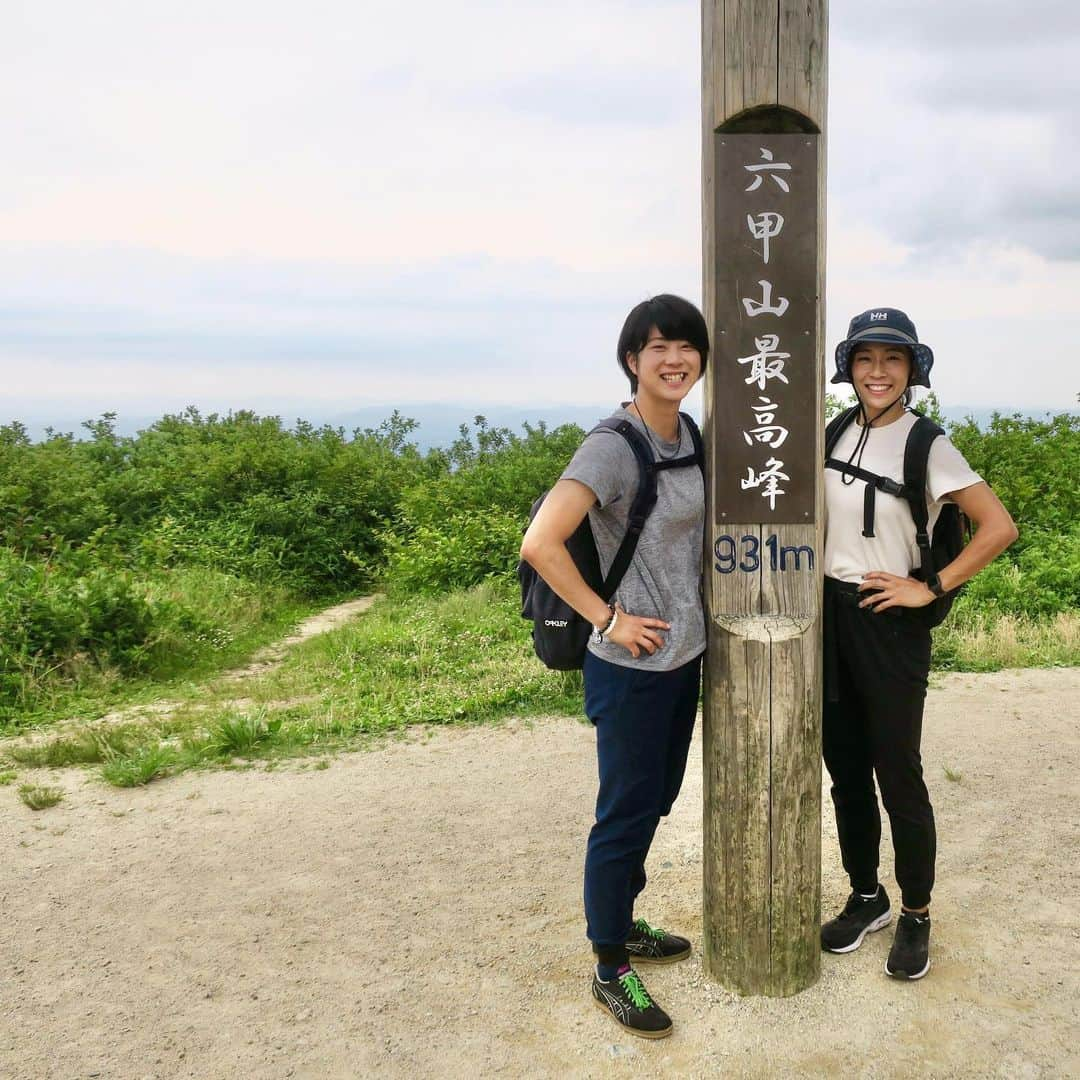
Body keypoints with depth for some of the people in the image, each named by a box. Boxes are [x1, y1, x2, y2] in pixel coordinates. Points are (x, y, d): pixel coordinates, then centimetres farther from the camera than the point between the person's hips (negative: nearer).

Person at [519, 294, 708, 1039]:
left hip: (685, 655, 8)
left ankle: (624, 922, 41)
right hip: (633, 666, -8)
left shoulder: (687, 435, 4)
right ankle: (610, 969, 24)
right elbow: (540, 543, -29)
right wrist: (606, 618, -22)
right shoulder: (613, 447, -20)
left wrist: (693, 615, 11)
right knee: (627, 814, 5)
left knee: (657, 800, 21)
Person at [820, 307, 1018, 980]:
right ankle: (866, 899, 31)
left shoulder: (927, 445, -10)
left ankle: (916, 916, 23)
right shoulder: (838, 436, 6)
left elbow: (1000, 528, -13)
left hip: (890, 626, -5)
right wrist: (815, 595, 8)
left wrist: (930, 589, -13)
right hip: (831, 617, 6)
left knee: (898, 776, 3)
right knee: (846, 772, 13)